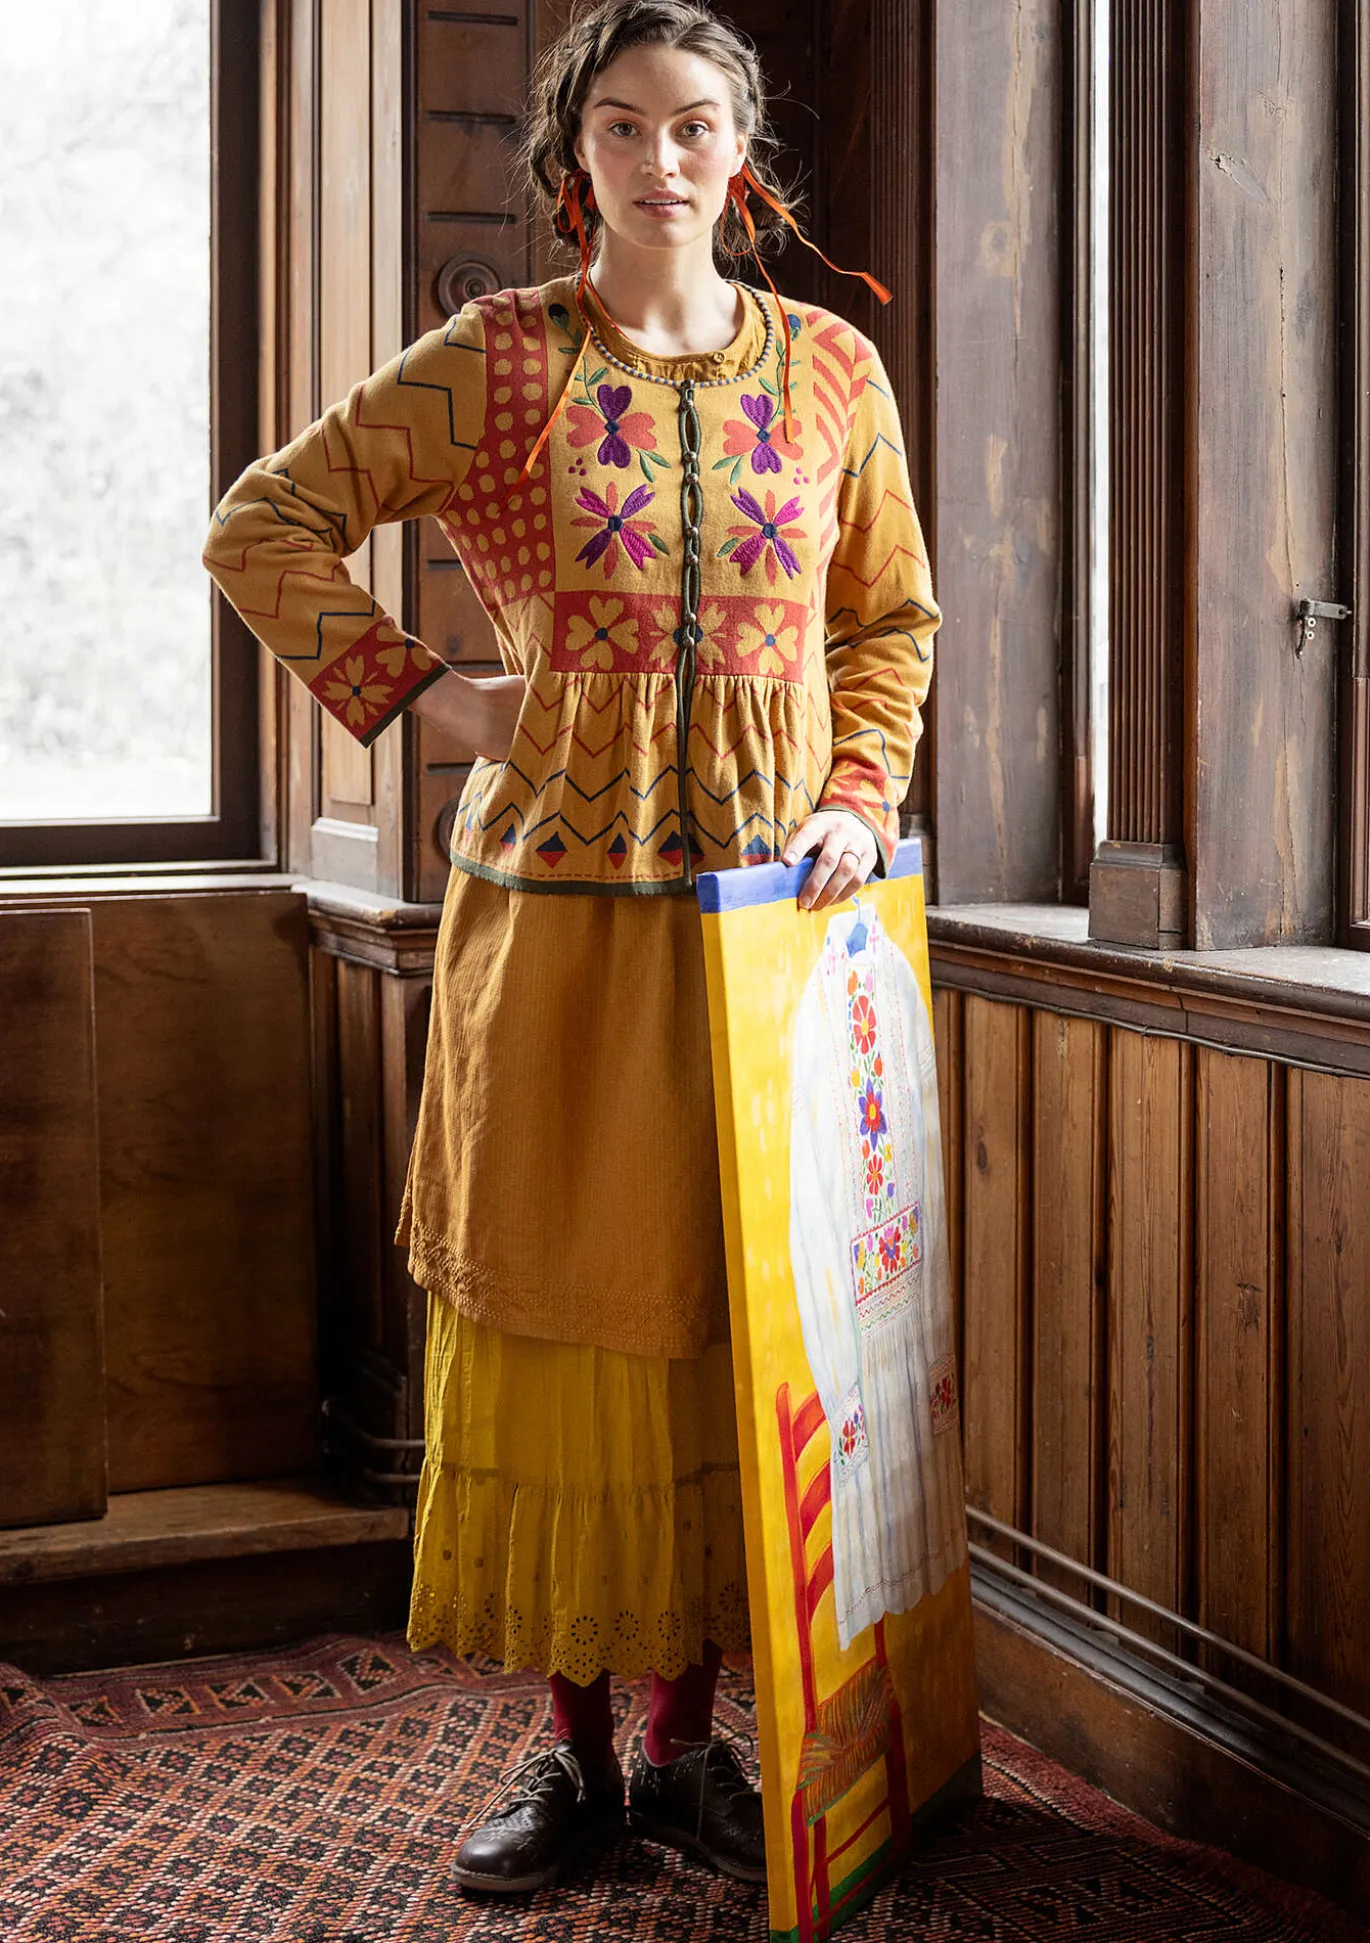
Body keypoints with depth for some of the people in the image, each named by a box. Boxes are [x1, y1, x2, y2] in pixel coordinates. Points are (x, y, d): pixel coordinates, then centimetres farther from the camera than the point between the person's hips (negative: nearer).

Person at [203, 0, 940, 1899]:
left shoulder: (831, 368, 8)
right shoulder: (499, 362, 1)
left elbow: (892, 620, 15)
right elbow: (263, 525, 3)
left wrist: (860, 802, 0)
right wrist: (428, 696, -4)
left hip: (766, 891, 2)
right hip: (557, 889, -1)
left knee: (727, 1310, 5)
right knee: (552, 1301, 2)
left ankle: (688, 1731, 18)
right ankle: (574, 1742, 15)